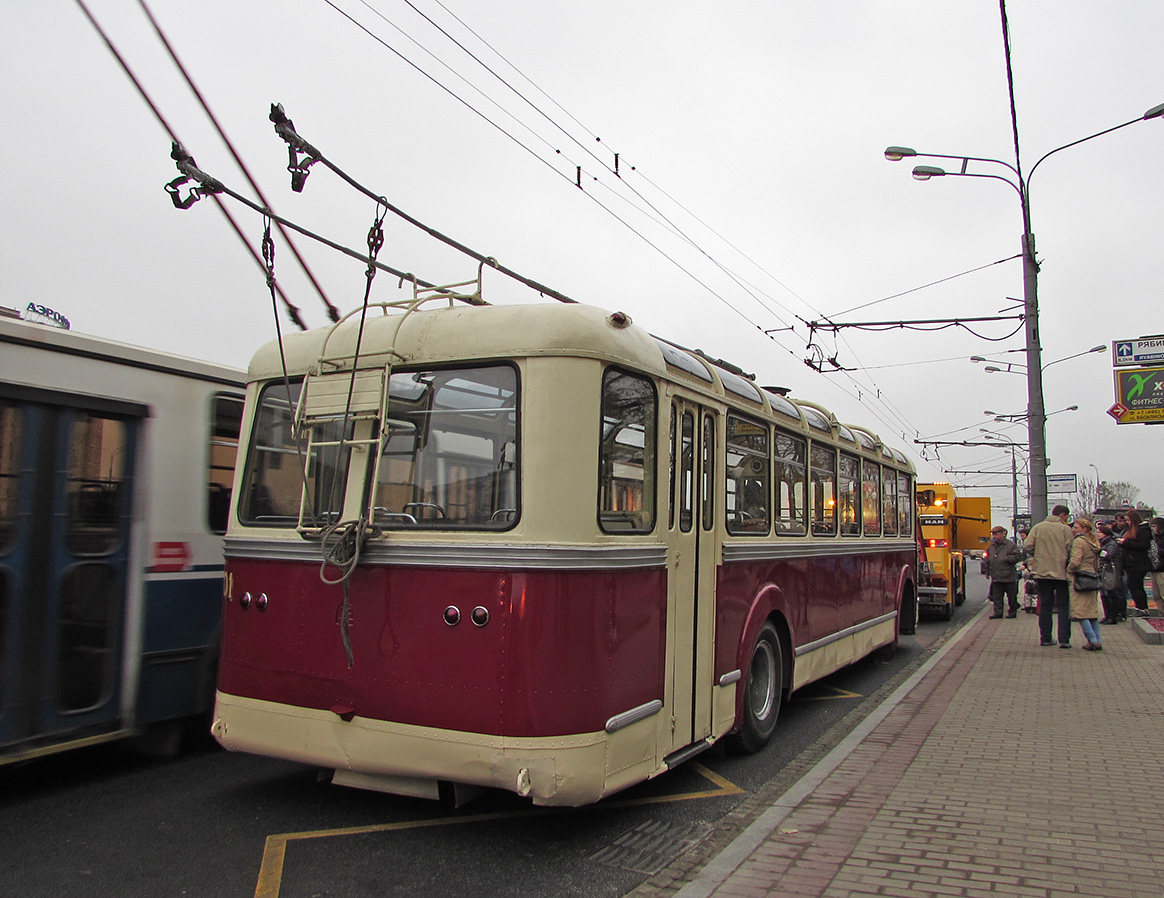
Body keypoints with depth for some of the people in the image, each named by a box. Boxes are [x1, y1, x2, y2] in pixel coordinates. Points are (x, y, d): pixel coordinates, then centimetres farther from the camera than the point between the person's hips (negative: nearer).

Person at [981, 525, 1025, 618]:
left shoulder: (1010, 544, -6)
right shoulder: (991, 546, 10)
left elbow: (1018, 556, -11)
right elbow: (986, 559, 18)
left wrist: (1006, 559, -19)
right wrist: (987, 572, 15)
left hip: (1008, 577, -4)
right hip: (995, 577, 5)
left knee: (1011, 596, 8)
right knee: (996, 596, 5)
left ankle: (1012, 612, 22)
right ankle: (997, 613, 10)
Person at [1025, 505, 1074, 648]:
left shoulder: (1038, 527, 2)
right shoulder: (1066, 529, -5)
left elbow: (1027, 545, -5)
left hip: (1042, 571, 2)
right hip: (1061, 572, -2)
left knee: (1045, 606, 10)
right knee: (1063, 606, 5)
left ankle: (1045, 638, 12)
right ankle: (1064, 640, -1)